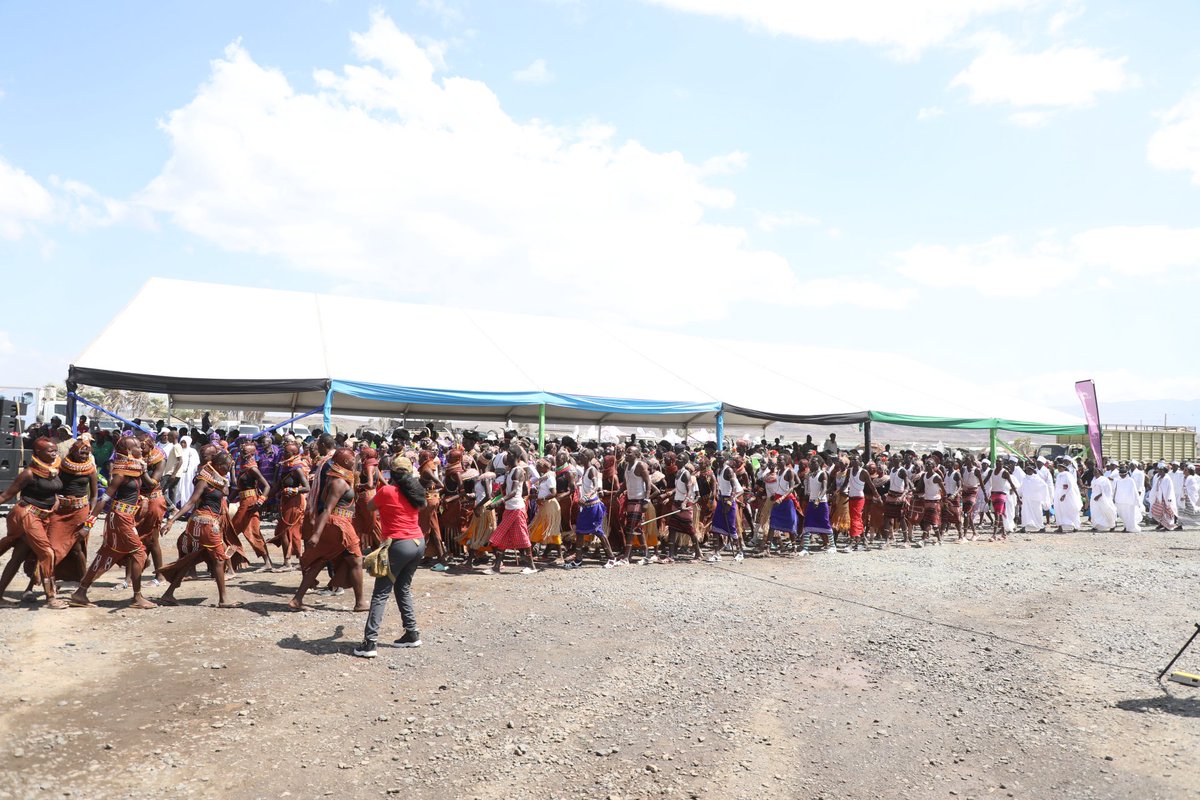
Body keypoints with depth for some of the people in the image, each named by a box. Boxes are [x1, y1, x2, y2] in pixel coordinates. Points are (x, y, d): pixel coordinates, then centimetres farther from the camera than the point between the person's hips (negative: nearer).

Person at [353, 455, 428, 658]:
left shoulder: (387, 491, -8)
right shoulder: (414, 491, 8)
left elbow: (370, 507, 9)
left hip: (399, 545, -6)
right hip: (419, 543, 6)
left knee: (380, 594, -3)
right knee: (403, 588, 20)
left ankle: (369, 642, -9)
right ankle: (412, 634, 21)